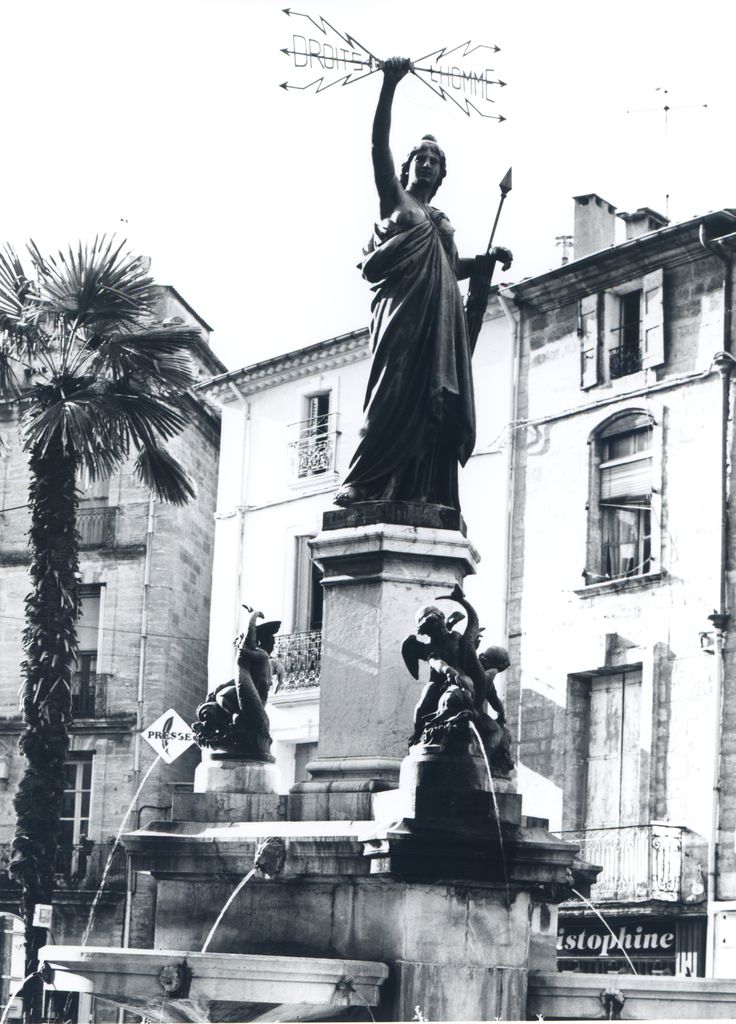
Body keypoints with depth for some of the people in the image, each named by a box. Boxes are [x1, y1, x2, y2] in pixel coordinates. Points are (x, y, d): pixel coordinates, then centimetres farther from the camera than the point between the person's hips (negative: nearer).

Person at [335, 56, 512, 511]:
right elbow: (379, 143, 0)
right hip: (405, 306, -6)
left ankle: (423, 493, -10)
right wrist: (390, 85, -10)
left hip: (442, 313, 6)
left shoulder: (442, 222, 29)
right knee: (396, 391, -17)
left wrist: (488, 259, 13)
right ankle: (361, 485, -20)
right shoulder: (394, 196, 12)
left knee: (436, 402, -5)